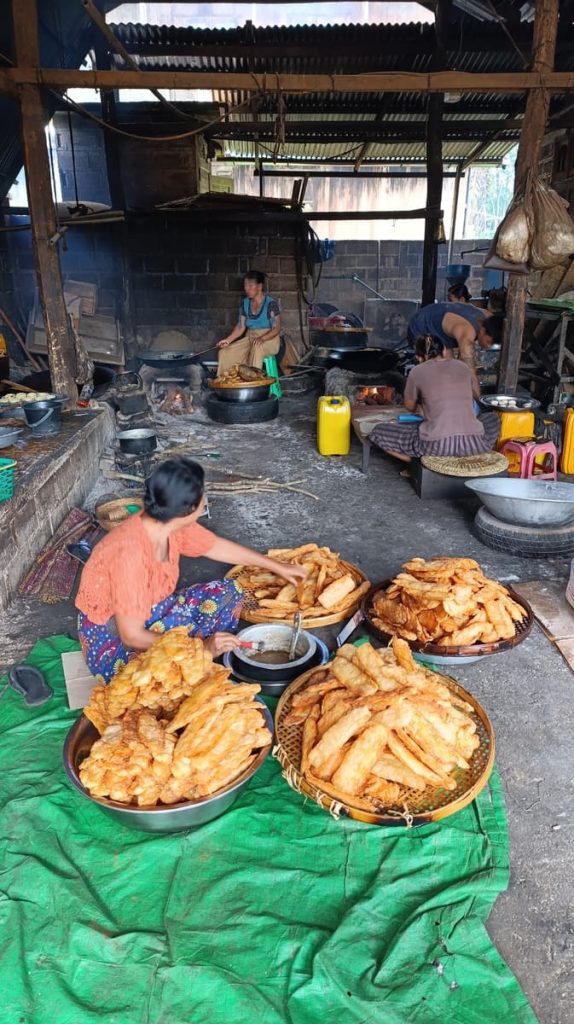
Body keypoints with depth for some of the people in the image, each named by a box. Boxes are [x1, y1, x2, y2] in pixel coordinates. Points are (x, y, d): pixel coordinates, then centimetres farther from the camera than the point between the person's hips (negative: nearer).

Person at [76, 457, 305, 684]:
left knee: (228, 592, -2)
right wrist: (201, 647, -25)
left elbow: (217, 546, 8)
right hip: (111, 639, -8)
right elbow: (132, 636, -29)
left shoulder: (173, 524, -12)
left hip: (150, 612, 8)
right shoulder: (130, 554, -35)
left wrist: (277, 566, 16)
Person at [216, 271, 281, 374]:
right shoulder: (245, 303, 6)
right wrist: (228, 340, -8)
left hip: (269, 339, -6)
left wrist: (262, 339, -30)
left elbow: (277, 328, -14)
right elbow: (241, 326, 8)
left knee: (256, 349, -40)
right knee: (225, 352, -13)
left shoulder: (270, 303, -11)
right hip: (250, 338, 6)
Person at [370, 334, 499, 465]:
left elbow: (410, 408, 21)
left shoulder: (417, 372, 5)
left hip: (437, 444, -3)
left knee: (378, 432, 14)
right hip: (474, 443, 3)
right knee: (493, 418, 38)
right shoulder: (462, 366, 15)